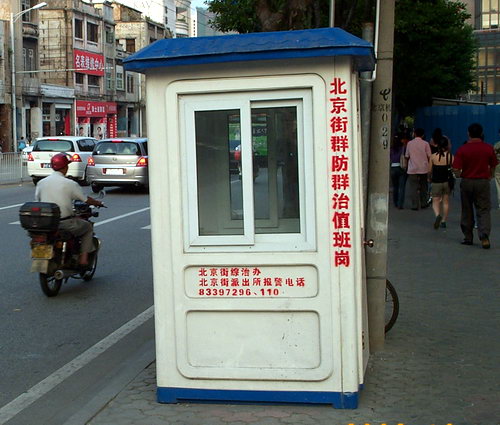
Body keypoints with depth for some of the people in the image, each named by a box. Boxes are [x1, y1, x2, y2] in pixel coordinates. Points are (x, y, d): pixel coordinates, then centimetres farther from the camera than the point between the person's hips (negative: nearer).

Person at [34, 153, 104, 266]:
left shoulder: (41, 182, 2)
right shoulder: (70, 184, -9)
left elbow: (37, 199, 12)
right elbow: (86, 199, 0)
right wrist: (98, 203, 21)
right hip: (65, 222, -5)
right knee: (88, 227, 19)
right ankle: (84, 258, 9)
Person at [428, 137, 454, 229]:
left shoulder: (433, 156, -6)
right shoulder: (450, 156, -7)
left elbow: (430, 170, 0)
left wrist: (430, 178, 19)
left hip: (436, 182, -1)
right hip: (447, 181, 1)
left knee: (435, 202, 4)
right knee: (446, 202, 16)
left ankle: (438, 215, -25)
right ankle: (443, 221, 19)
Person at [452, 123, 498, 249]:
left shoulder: (462, 149, -9)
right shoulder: (488, 148, -4)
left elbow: (456, 169, -13)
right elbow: (493, 166, 6)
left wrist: (460, 175, 9)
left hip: (467, 181, 0)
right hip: (483, 182, 0)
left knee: (467, 211, 12)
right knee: (483, 210, 3)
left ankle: (468, 237, 19)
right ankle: (484, 235, -16)